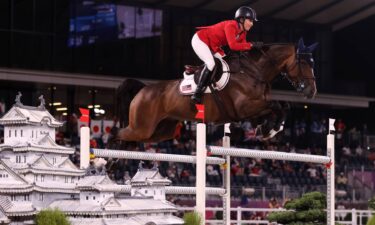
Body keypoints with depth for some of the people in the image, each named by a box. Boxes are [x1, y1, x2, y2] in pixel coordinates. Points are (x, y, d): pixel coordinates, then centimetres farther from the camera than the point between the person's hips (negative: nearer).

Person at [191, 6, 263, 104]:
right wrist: (251, 45, -40)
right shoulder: (231, 26, -29)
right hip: (200, 40, -10)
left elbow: (243, 46, -4)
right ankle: (197, 93, -21)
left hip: (213, 46, 10)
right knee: (211, 63, -25)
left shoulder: (243, 32, -1)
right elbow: (233, 45, -41)